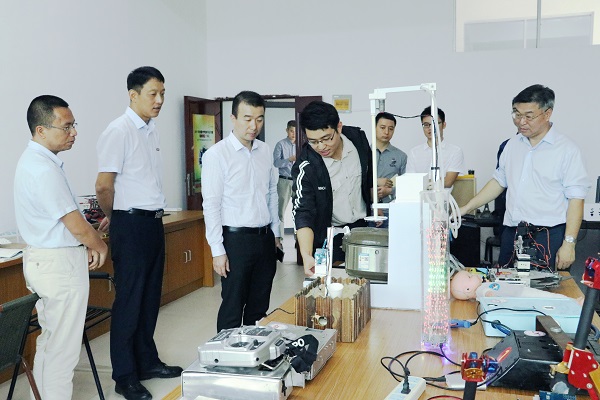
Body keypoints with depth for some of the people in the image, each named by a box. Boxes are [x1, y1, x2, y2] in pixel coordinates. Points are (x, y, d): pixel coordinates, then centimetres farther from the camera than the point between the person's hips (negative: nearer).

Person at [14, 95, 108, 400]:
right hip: (60, 264, -11)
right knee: (63, 349, 0)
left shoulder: (35, 160, 10)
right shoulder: (44, 169, -22)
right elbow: (76, 225, -20)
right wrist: (99, 246, -2)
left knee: (49, 341, 20)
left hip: (42, 259, 11)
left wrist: (85, 245, 9)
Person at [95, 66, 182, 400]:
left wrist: (155, 214, 13)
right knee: (130, 300, 1)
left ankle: (148, 362, 30)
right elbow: (104, 186, -14)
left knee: (150, 297, 16)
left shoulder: (152, 129, 12)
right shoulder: (119, 131, -14)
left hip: (154, 222, 8)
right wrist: (116, 218, 0)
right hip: (131, 224, -8)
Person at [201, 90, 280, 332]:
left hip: (265, 238, 6)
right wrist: (217, 250, -13)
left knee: (259, 307, 14)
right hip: (236, 239, -5)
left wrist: (275, 232, 15)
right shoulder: (217, 155, -10)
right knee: (233, 308, 2)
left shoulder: (265, 151, 8)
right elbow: (211, 205, -11)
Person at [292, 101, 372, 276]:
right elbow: (302, 213, -30)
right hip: (328, 236, -3)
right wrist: (306, 256, -43)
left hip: (361, 226, 4)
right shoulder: (305, 167, -25)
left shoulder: (358, 138, -13)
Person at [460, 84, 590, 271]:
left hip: (548, 237, -5)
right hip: (512, 233, 5)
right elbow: (498, 182, 18)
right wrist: (465, 208, 12)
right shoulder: (513, 144, 11)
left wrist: (569, 243, -14)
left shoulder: (566, 149, -6)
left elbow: (576, 199, -9)